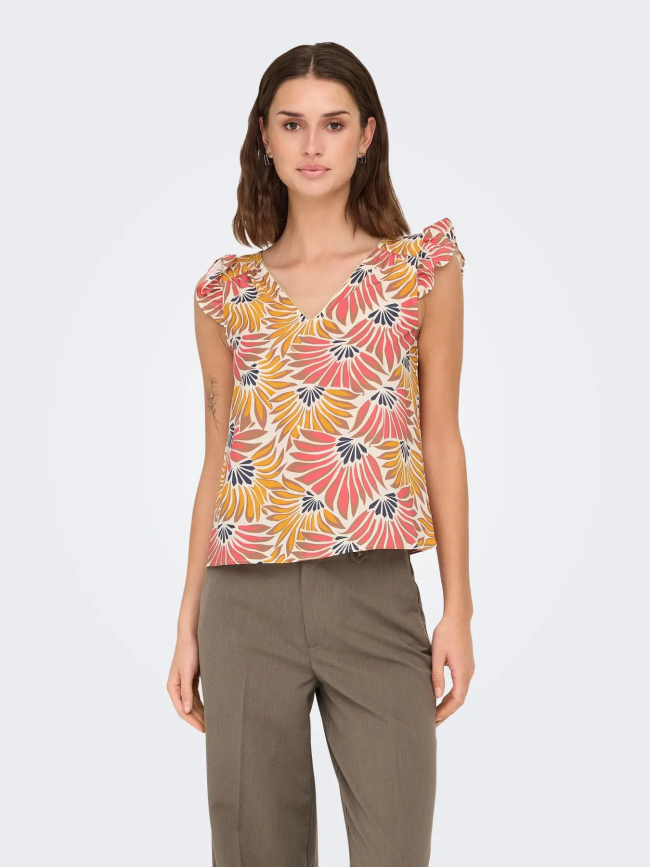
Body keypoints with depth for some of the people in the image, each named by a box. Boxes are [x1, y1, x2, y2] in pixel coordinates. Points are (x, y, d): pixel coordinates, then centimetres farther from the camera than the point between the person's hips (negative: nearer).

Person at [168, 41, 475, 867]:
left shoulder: (424, 266, 4)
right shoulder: (226, 291, 9)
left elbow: (440, 442, 4)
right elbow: (218, 463, 12)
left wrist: (458, 609, -1)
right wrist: (187, 627, 10)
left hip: (377, 595, -1)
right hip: (247, 603, 2)